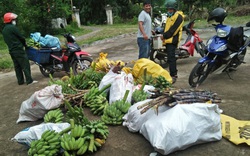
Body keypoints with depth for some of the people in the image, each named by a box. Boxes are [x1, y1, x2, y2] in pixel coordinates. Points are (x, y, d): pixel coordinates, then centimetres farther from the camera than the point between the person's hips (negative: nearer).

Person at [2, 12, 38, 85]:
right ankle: (29, 80, -8)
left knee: (17, 66, 11)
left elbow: (7, 40, 18)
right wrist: (25, 44, 10)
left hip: (11, 50, 9)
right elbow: (20, 37, -7)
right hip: (18, 49, -9)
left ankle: (20, 81, 15)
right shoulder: (12, 27, -11)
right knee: (25, 65, -6)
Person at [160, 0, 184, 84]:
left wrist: (164, 36, -11)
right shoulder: (169, 16, 24)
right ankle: (174, 73, 24)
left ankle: (173, 76, -14)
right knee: (171, 58, 14)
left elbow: (173, 29, -15)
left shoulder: (178, 16, -6)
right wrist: (164, 36, 5)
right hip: (168, 40, 10)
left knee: (171, 59, -15)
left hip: (172, 40, -10)